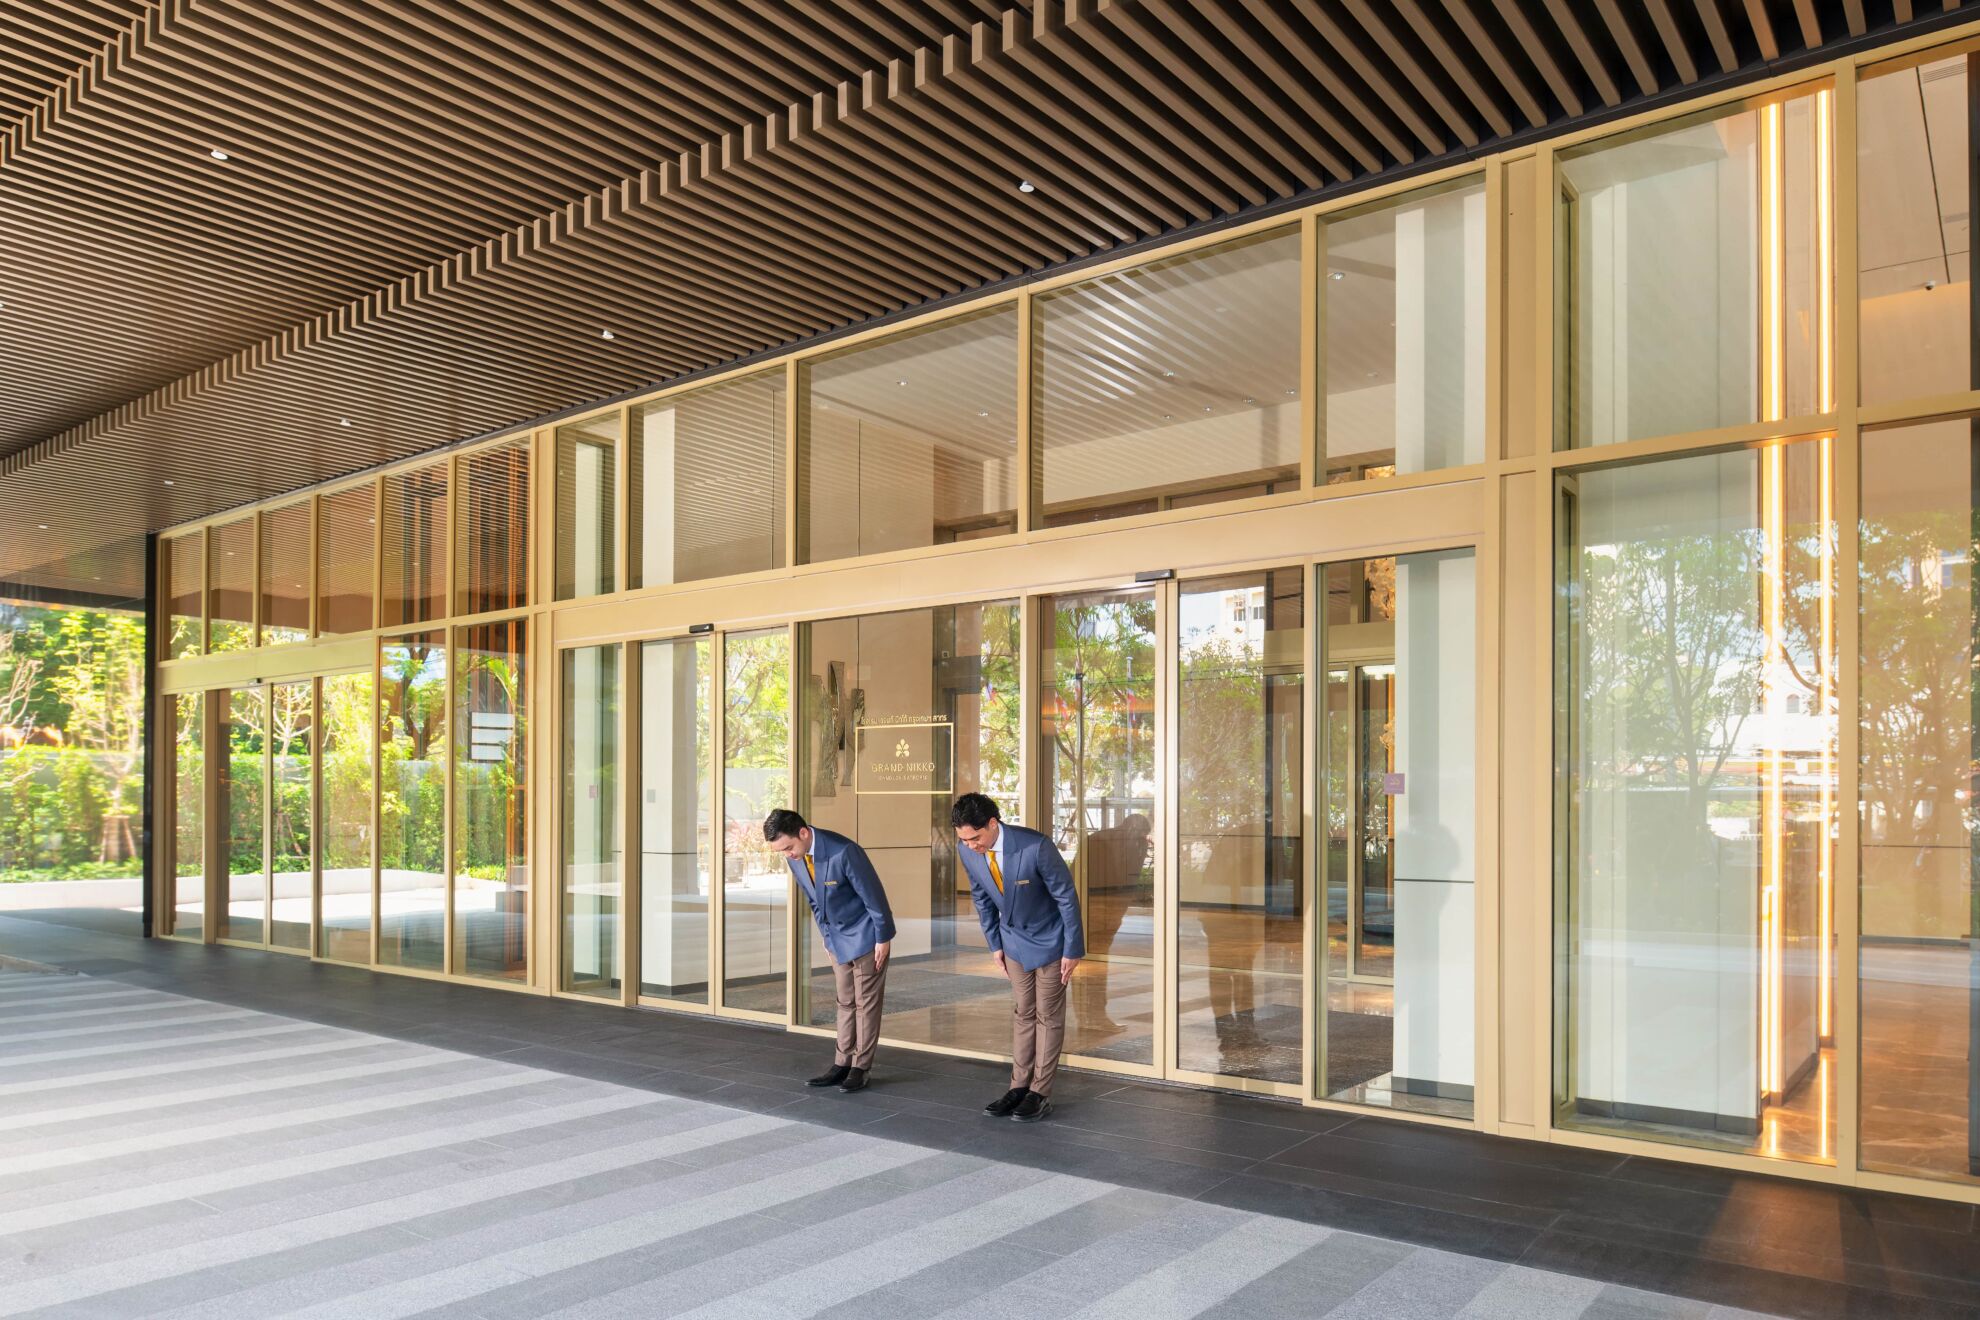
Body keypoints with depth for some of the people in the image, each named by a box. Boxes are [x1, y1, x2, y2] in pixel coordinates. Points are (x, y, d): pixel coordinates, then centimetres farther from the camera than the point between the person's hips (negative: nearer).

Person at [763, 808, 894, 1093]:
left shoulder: (843, 852, -31)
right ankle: (843, 1064, 18)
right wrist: (827, 936, 12)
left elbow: (874, 894, -22)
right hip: (837, 938, 7)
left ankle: (861, 1067, 10)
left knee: (866, 1003, 2)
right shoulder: (795, 858, -7)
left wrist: (883, 939, -15)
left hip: (864, 936, -7)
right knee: (846, 1003, 12)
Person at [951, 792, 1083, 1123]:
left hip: (1049, 939, -5)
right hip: (1014, 940, 5)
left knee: (1048, 1016, 4)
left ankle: (1040, 1093, 12)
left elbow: (1067, 896, -20)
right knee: (1022, 1014, 12)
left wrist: (1072, 950, -14)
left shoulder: (1035, 847, -33)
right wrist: (995, 944, 5)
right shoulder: (968, 851, -16)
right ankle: (1019, 1087, 19)